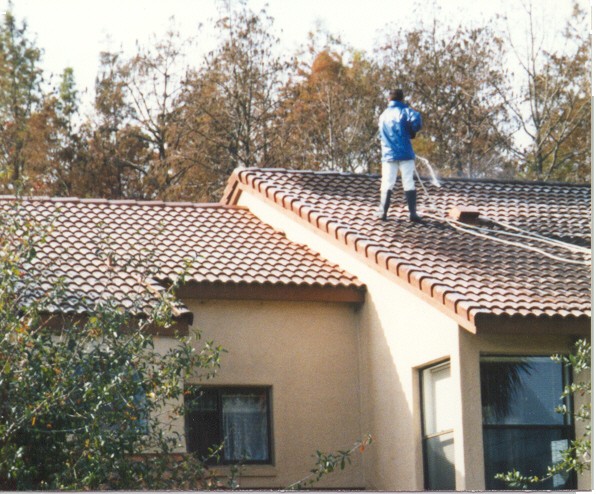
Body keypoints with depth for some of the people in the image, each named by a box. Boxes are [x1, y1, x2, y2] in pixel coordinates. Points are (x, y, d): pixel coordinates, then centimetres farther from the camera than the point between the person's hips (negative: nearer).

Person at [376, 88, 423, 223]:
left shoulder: (383, 115, 15)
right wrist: (412, 131, -3)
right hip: (405, 153, -3)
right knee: (409, 184, -2)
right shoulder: (404, 111, -2)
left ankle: (382, 212, -4)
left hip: (388, 155, 3)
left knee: (387, 184, 4)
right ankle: (413, 213, -6)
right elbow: (416, 118, -23)